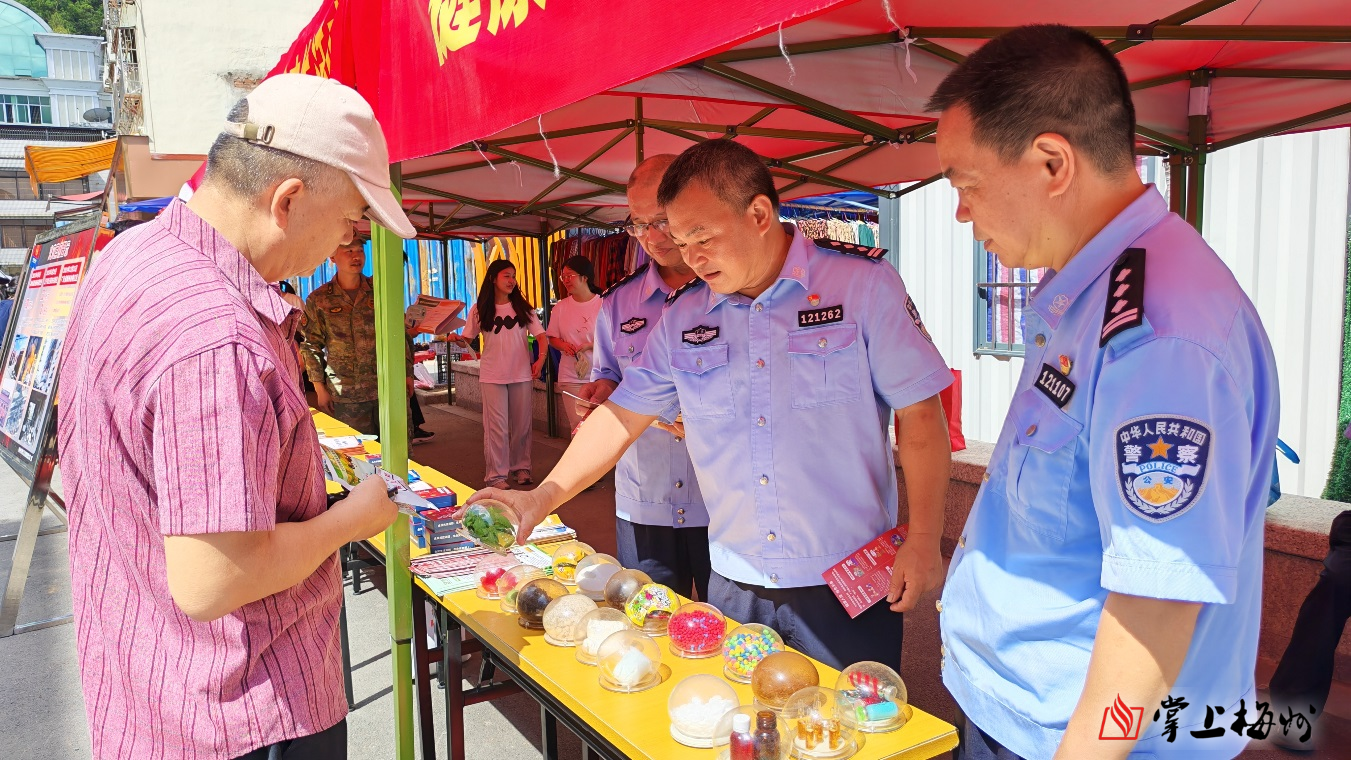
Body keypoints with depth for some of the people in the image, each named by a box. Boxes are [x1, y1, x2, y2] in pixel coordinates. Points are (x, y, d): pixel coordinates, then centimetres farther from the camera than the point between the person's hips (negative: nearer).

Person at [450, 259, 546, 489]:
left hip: (522, 374, 2)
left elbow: (540, 334, 3)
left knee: (522, 424, 9)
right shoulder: (480, 309, 1)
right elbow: (467, 338, 2)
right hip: (492, 376, -2)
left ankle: (520, 467, 24)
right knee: (497, 426, -4)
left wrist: (541, 358, -11)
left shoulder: (522, 307, 6)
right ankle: (496, 474, 2)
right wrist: (456, 339, -21)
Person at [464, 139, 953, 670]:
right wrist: (542, 498, -2)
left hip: (847, 586, -3)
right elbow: (623, 415, 8)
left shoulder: (863, 284, -6)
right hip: (734, 586, 3)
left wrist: (923, 540, -12)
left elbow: (921, 415, -6)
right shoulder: (683, 316, 5)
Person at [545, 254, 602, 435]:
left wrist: (590, 345, -18)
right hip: (571, 377, 2)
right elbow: (552, 338, 13)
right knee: (577, 425, -1)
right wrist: (564, 346, -8)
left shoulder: (603, 305, -4)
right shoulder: (561, 307, 7)